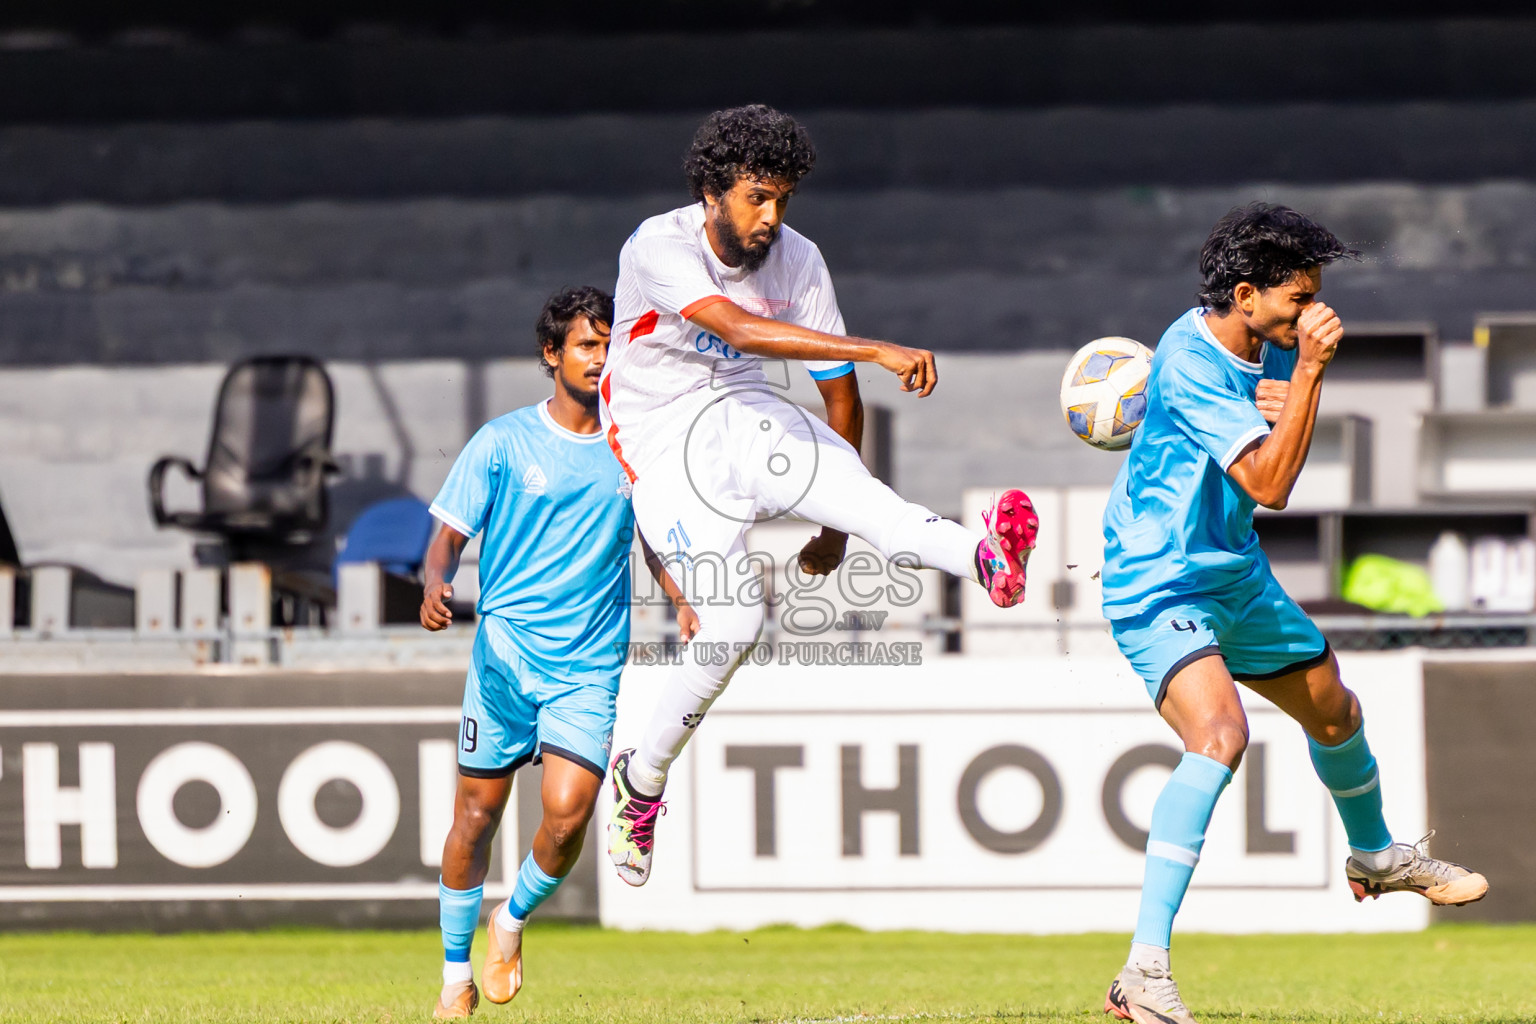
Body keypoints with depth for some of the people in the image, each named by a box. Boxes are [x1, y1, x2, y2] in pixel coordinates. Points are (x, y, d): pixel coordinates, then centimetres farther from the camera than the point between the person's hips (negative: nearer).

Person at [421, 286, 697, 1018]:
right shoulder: (502, 442, 0)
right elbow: (450, 535, -2)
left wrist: (684, 605, 2)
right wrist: (437, 582, -24)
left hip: (590, 666, 1)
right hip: (504, 655, -1)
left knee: (567, 812, -15)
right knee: (477, 813, 4)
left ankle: (513, 920, 15)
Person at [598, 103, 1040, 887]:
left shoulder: (798, 260, 0)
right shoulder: (659, 249, -17)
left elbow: (840, 395, 10)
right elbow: (738, 329, -34)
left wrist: (834, 525, 13)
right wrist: (872, 350, -42)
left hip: (750, 424, 3)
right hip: (665, 446, -3)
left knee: (852, 490, -31)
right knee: (732, 624, -20)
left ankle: (986, 558, -60)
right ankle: (641, 778, 2)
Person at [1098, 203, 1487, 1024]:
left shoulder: (1270, 348, 0)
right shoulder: (1189, 363, -26)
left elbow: (1280, 472, 11)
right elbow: (1269, 486, -29)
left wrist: (1291, 405, -12)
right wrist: (1310, 372, -33)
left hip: (1236, 577, 9)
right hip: (1159, 588, -9)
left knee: (1334, 711, 25)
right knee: (1219, 737, -31)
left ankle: (1375, 856, 58)